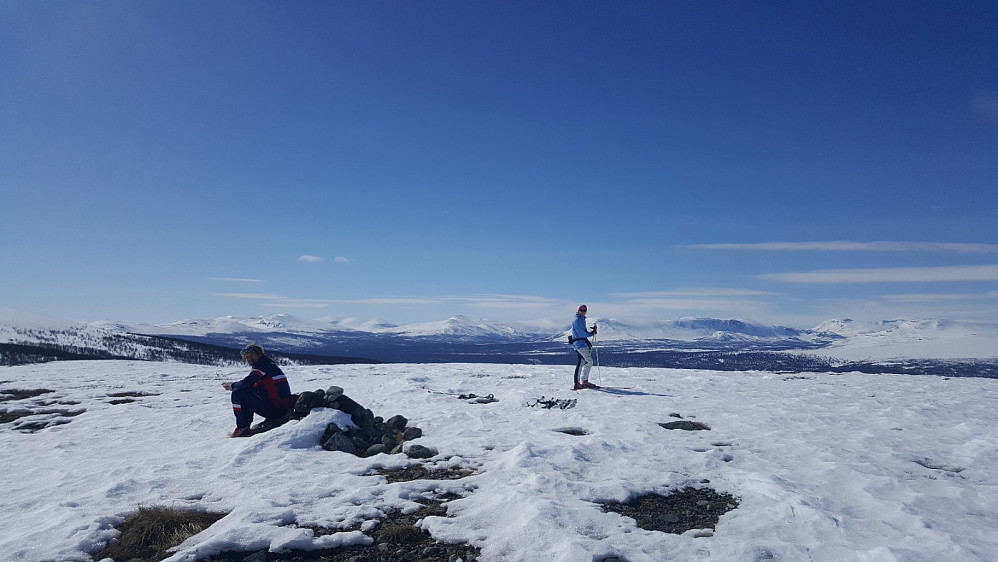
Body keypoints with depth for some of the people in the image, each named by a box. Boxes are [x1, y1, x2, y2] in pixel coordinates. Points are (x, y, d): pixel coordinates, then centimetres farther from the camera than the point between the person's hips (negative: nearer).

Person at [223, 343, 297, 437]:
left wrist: (232, 386, 4)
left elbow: (246, 383, -16)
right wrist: (235, 385, 13)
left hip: (275, 409, -10)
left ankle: (242, 428, 1)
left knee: (238, 393, -7)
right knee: (248, 392, 26)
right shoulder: (269, 364, 19)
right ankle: (246, 426, 24)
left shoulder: (262, 365, -10)